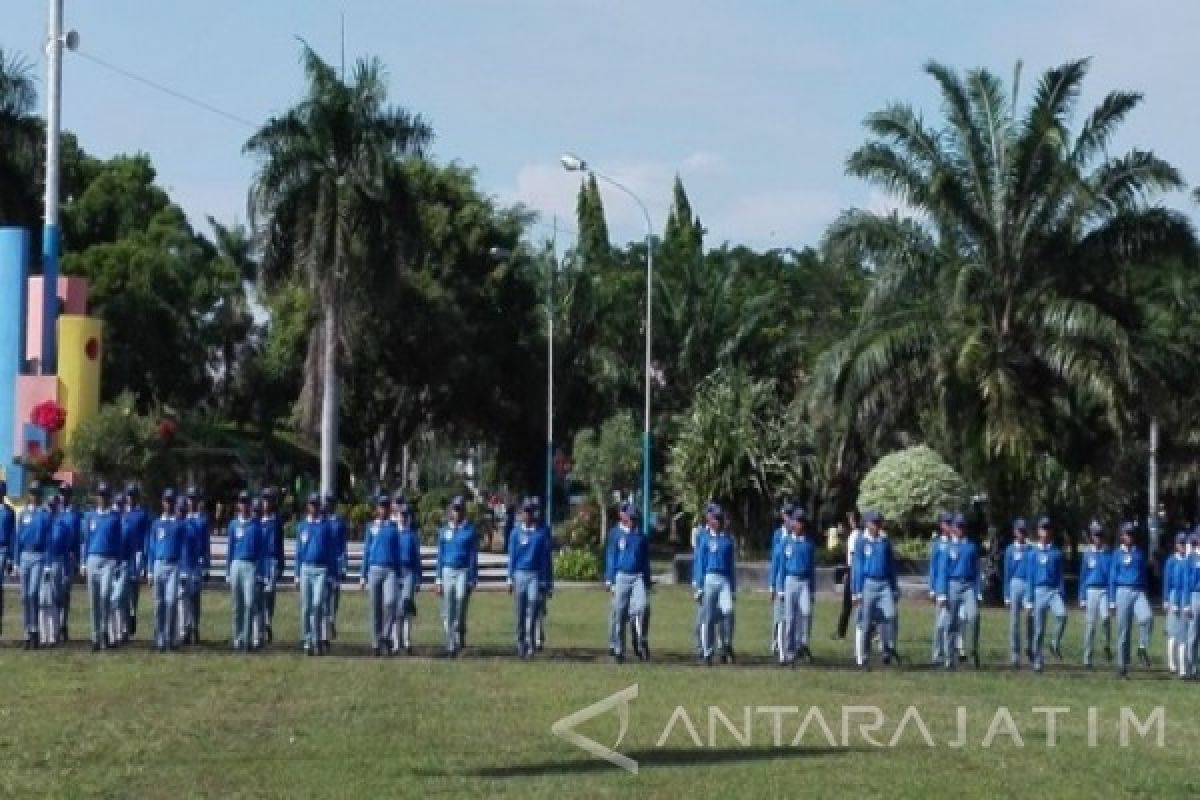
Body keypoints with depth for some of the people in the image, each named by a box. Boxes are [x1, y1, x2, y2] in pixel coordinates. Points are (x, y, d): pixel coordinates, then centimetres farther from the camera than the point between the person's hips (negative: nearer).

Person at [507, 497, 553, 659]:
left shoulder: (542, 532, 3)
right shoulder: (516, 531, 6)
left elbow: (546, 558, 4)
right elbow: (512, 556, 8)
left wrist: (547, 581, 1)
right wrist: (510, 579, 2)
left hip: (536, 575, -2)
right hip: (520, 574, 2)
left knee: (532, 612, -8)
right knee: (520, 613, 3)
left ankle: (531, 646, -7)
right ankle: (521, 645, 11)